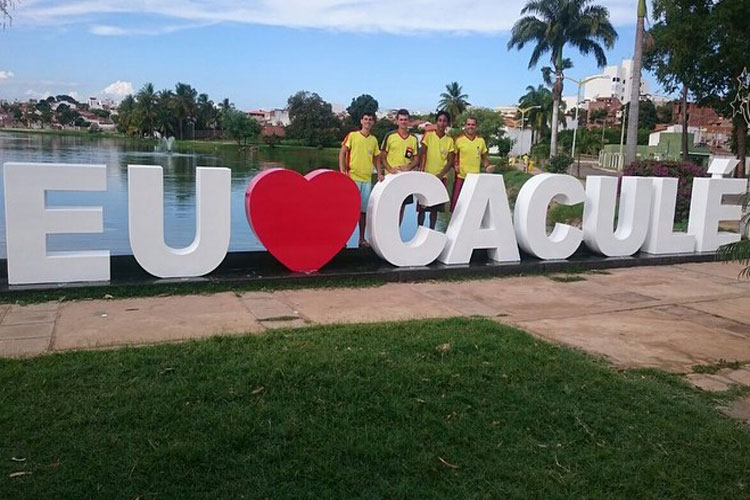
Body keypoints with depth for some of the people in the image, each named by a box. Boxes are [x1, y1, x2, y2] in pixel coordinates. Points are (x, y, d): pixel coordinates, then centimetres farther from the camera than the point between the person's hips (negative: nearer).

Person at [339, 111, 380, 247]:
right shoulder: (352, 136, 1)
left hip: (367, 179, 4)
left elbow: (375, 158, 20)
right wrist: (342, 170, -13)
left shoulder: (374, 140, 13)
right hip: (353, 177, -4)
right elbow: (342, 153, -2)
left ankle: (362, 239, 14)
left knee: (364, 210, 7)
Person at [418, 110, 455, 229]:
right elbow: (421, 155, -3)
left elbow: (450, 161, 3)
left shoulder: (450, 140, 4)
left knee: (435, 208, 8)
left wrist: (440, 175, -11)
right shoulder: (428, 135, -2)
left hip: (440, 178, 2)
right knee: (421, 207, 0)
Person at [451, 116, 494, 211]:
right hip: (461, 177, -3)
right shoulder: (459, 140, -3)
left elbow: (484, 157, 19)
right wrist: (455, 166, -16)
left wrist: (487, 166, 0)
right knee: (456, 206, -1)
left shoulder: (481, 141, 8)